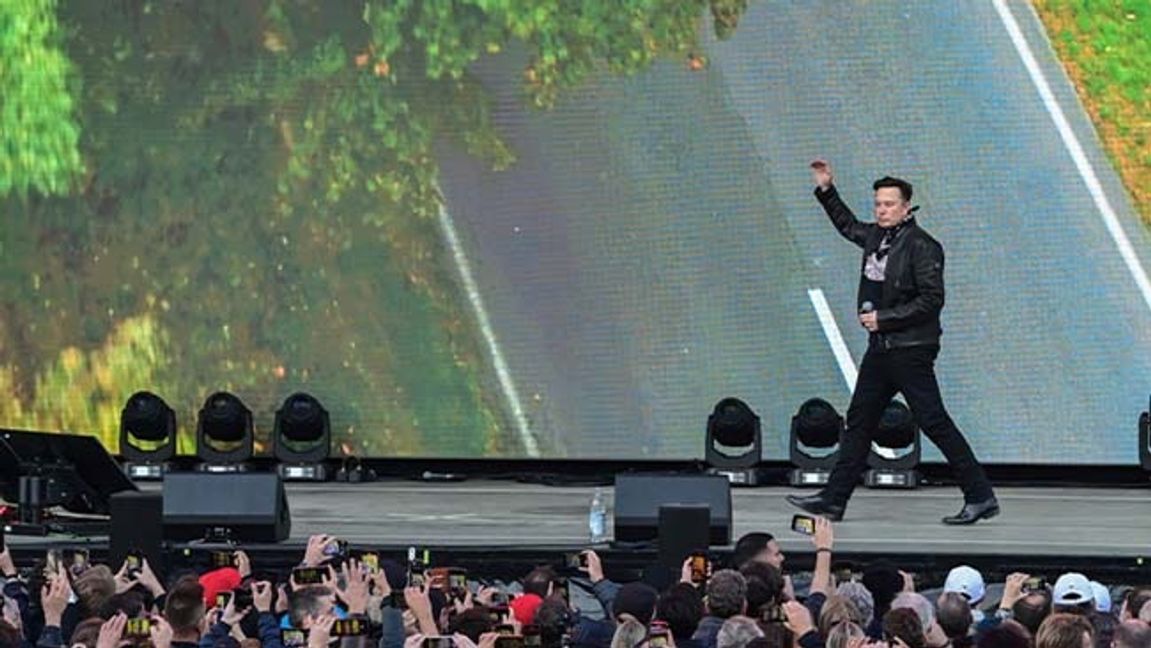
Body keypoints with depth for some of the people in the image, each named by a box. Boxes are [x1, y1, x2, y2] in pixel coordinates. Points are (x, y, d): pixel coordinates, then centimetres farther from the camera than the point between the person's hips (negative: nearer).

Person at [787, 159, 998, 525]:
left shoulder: (922, 247, -13)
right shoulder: (875, 237, 11)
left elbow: (931, 300, -18)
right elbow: (847, 226, 34)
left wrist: (884, 318, -16)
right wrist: (826, 191, 27)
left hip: (911, 350, -9)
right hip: (880, 348, 9)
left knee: (933, 421, -9)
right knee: (859, 421, 10)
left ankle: (981, 497, -5)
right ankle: (833, 500, 14)